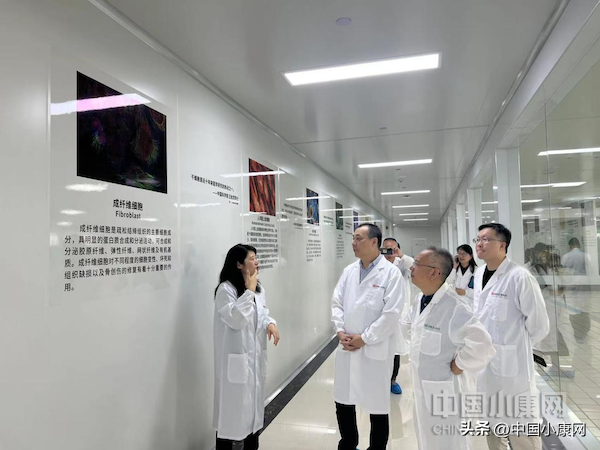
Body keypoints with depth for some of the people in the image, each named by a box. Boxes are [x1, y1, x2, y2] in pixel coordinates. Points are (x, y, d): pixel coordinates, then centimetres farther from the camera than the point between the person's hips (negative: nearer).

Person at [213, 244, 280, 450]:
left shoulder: (259, 288, 9)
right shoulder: (225, 289, -16)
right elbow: (235, 319, -25)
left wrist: (270, 323, -8)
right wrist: (249, 291, -23)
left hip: (255, 357, 8)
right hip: (236, 359, -8)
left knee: (254, 404, 19)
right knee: (232, 406, 3)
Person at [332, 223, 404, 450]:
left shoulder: (391, 273, -10)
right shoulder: (349, 271, 7)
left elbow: (391, 314, -16)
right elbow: (337, 302, 9)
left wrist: (364, 338, -14)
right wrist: (340, 330, -6)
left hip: (375, 349, -5)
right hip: (347, 348, 5)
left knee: (377, 404, 10)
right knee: (343, 400, 17)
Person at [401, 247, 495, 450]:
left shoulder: (454, 308, -28)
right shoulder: (419, 300, 0)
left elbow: (482, 346, -35)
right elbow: (407, 324, 20)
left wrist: (458, 365, -23)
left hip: (446, 391, -8)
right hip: (423, 388, 8)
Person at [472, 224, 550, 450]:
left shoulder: (519, 277, -19)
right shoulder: (479, 274, 4)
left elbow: (539, 325, -13)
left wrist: (514, 346, -2)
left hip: (511, 364, -7)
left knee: (520, 430, 7)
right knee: (493, 422, 24)